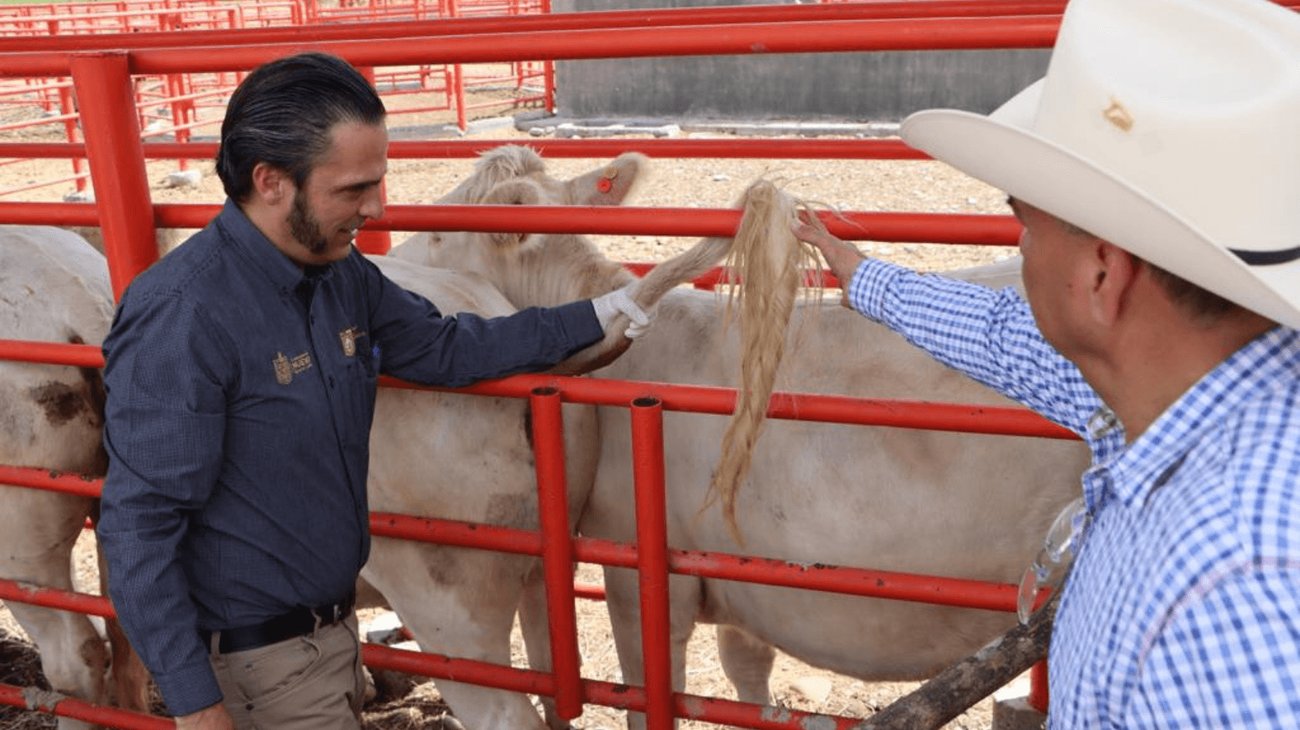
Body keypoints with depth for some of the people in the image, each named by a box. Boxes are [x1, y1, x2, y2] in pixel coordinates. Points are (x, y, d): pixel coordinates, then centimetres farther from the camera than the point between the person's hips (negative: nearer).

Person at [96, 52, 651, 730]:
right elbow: (140, 524, -23)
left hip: (333, 623, 8)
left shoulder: (342, 274, -2)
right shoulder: (182, 315, -26)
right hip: (256, 657, -7)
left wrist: (586, 318, 9)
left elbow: (444, 346, 12)